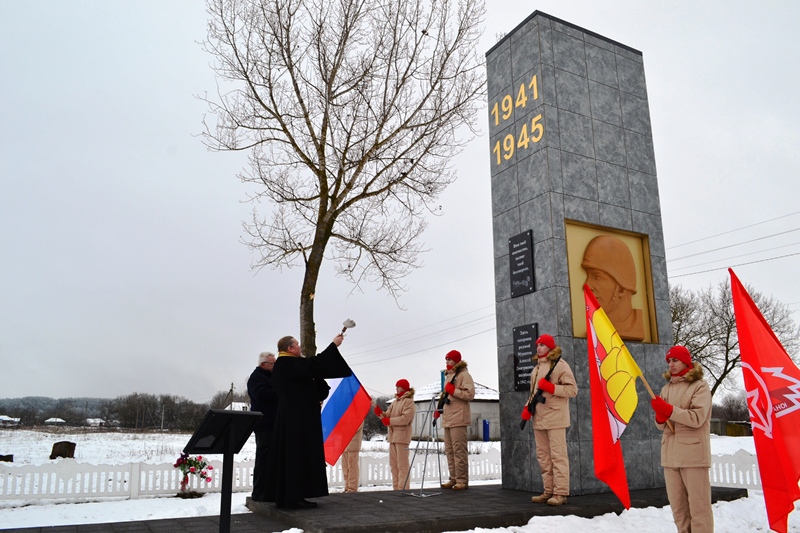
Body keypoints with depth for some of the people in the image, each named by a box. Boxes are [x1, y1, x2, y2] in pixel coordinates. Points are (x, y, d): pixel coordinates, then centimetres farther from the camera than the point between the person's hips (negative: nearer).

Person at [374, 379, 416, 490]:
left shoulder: (409, 402, -7)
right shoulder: (395, 401, 18)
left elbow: (405, 419, -18)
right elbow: (388, 415, 13)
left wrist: (389, 421, -16)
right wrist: (380, 413, -7)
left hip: (402, 436, -8)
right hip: (392, 436, 8)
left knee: (402, 464, -7)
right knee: (393, 464, 12)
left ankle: (403, 488, -4)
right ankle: (396, 487, 19)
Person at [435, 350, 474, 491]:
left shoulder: (464, 375, -6)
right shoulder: (448, 375, 22)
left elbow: (470, 394, -16)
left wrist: (453, 390, -17)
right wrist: (439, 409, 17)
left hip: (458, 419, -9)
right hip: (447, 419, 9)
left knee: (459, 450, -8)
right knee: (449, 450, 10)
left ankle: (462, 481, -3)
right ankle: (454, 479, 16)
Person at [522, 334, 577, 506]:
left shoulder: (559, 364, -4)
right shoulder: (537, 367, 20)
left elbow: (572, 389, -9)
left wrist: (550, 387, -18)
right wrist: (528, 407, 10)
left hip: (555, 417, -8)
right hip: (539, 418, 8)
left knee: (558, 455, -7)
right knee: (543, 456, 9)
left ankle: (560, 493, -3)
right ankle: (549, 491, 15)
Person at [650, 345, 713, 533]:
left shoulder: (700, 385, -2)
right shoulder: (666, 388, 15)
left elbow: (697, 418, -15)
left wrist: (669, 410, -20)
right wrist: (660, 416, -8)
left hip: (693, 454, -6)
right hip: (670, 454, 6)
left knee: (698, 505, -5)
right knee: (677, 506, 10)